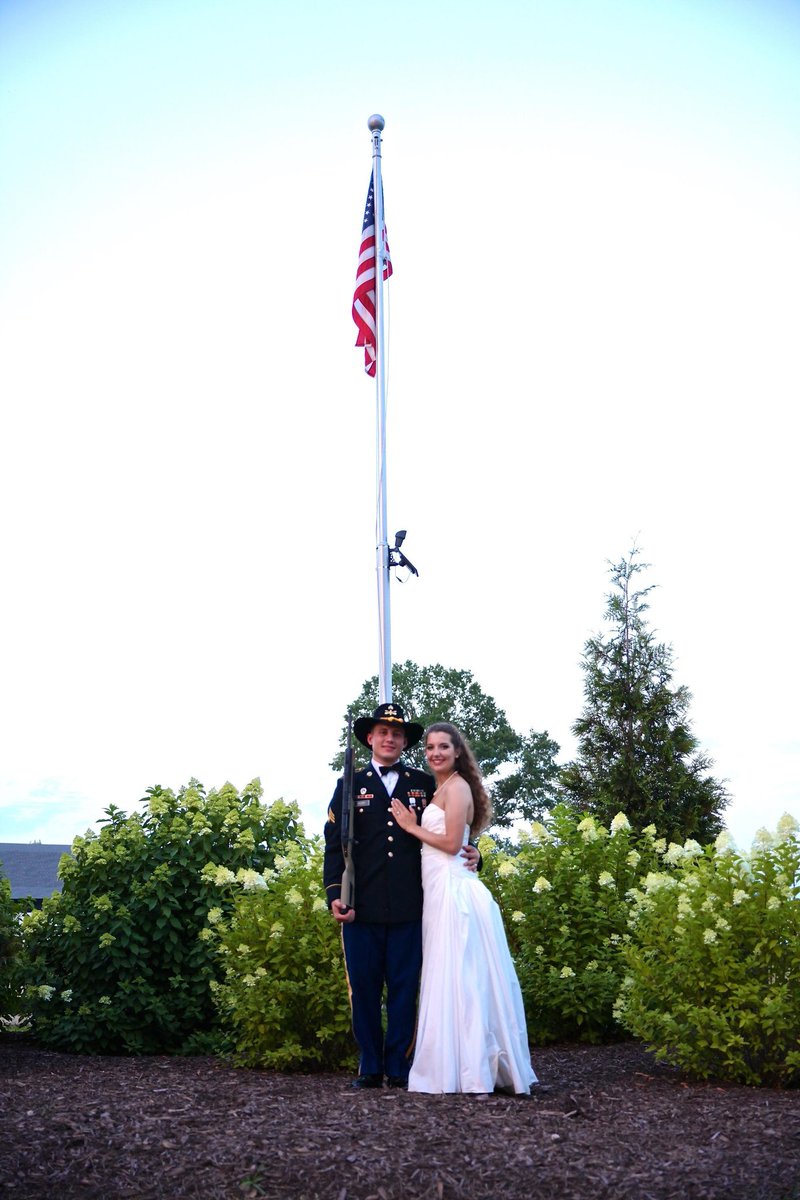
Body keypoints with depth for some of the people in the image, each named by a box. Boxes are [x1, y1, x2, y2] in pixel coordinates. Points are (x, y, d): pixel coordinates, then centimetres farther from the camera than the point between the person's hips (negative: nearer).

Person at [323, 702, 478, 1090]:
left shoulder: (424, 784, 13)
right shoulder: (350, 786, 11)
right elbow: (334, 844, 5)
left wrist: (469, 853, -2)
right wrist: (334, 893, -6)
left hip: (409, 908, 0)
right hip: (361, 907, 0)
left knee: (404, 989, 3)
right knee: (364, 989, 5)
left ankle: (399, 1067, 13)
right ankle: (370, 1068, 16)